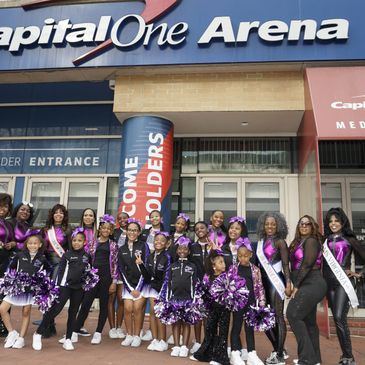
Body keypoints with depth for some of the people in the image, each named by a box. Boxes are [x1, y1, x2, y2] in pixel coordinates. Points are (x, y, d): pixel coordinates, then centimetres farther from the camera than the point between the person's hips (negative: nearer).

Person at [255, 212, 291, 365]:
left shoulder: (280, 242, -5)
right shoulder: (261, 242, 11)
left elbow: (286, 265, -8)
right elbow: (259, 263, 12)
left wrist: (288, 284, -16)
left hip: (276, 280, -6)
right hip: (264, 281, 7)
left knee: (278, 316, -2)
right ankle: (278, 350, 26)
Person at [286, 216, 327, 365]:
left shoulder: (311, 241, -8)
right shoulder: (299, 242, 18)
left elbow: (307, 264, -17)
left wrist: (296, 286, -15)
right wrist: (296, 286, 6)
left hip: (311, 284, -9)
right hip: (308, 285, 9)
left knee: (293, 314, -15)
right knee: (309, 321, 11)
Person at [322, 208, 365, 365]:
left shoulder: (349, 240, 2)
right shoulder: (325, 241, 11)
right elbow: (322, 262, 12)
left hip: (343, 281, -4)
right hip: (329, 283, 4)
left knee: (339, 318, -15)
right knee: (337, 319, 7)